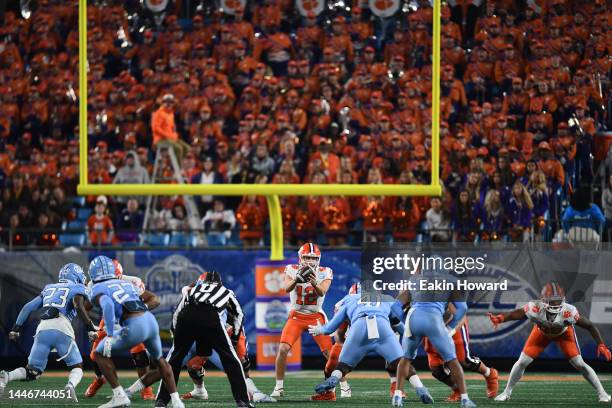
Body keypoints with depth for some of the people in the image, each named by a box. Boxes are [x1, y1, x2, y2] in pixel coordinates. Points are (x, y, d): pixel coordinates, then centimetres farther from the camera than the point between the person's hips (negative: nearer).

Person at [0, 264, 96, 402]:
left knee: (32, 372, 11)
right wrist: (90, 328, -5)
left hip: (42, 329, 4)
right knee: (77, 367, 12)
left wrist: (16, 328, 23)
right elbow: (78, 306, -5)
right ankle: (71, 385, -22)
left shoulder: (49, 288, 31)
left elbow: (29, 307, 24)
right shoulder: (77, 288, 16)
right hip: (62, 328, -4)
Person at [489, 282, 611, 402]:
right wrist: (500, 318, -60)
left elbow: (590, 326, -31)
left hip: (564, 333, -1)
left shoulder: (568, 311, -40)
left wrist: (601, 345, -38)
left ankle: (602, 393, 9)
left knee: (579, 364, -8)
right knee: (522, 362, -2)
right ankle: (507, 392, 21)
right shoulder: (535, 308, -40)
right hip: (542, 332, 1)